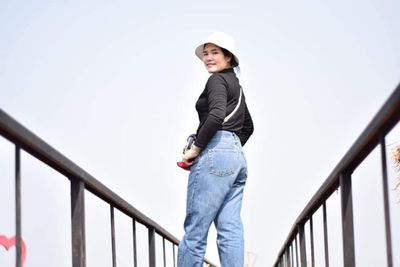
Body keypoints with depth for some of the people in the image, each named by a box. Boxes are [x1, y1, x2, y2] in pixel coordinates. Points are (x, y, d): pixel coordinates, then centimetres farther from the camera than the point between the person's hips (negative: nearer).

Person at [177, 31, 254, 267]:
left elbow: (216, 115, -20)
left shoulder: (217, 80, -2)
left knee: (195, 228, -9)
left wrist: (196, 149, -13)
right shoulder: (236, 84, 25)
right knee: (230, 228, 1)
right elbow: (248, 127, 33)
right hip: (238, 157, 9)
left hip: (215, 153, -9)